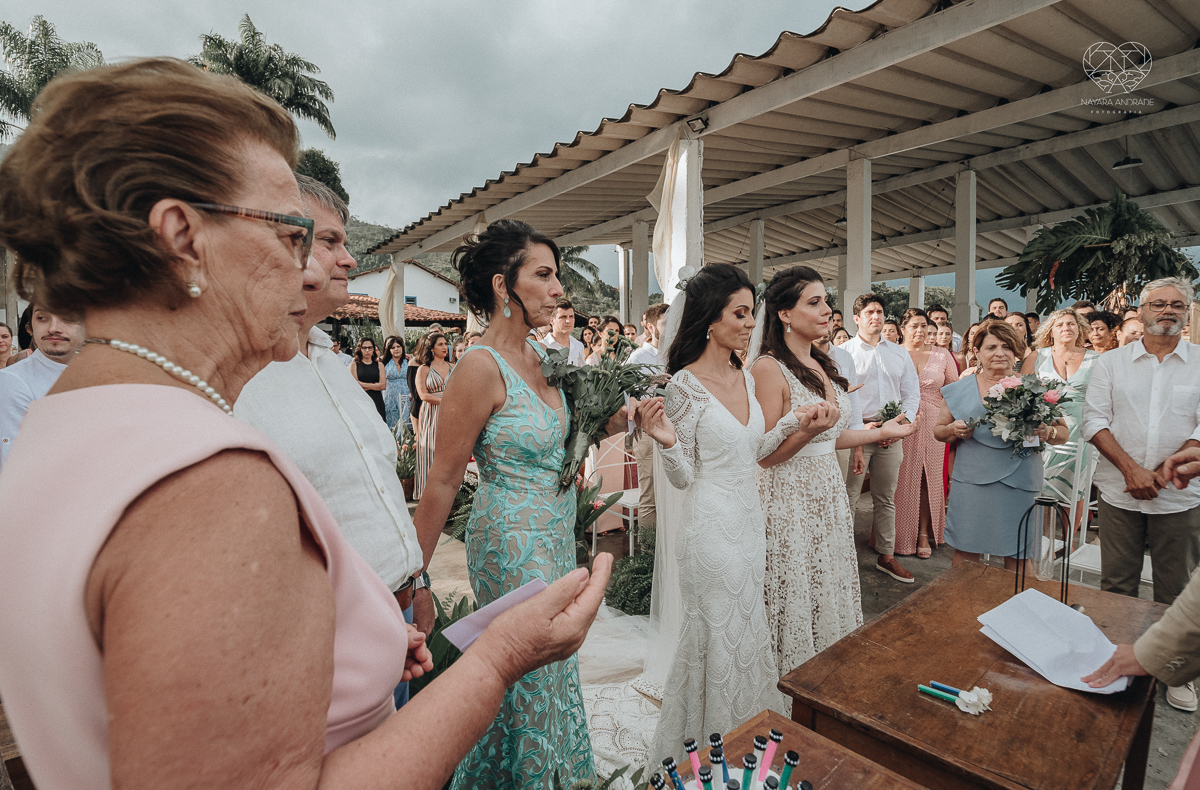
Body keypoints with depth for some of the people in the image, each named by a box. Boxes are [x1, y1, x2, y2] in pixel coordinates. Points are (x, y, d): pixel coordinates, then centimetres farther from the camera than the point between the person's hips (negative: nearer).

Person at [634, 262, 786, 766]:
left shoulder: (746, 377, 6)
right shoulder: (685, 385, -15)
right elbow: (684, 477, -12)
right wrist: (666, 441, -30)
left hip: (750, 520, 7)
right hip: (712, 523, -7)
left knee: (750, 629, 19)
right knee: (718, 634, 7)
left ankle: (748, 737, 43)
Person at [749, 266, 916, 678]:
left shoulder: (822, 365, 10)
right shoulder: (769, 368, -16)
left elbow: (829, 438, 15)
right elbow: (765, 454, -17)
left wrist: (880, 432, 20)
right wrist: (809, 429, -31)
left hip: (829, 492, 8)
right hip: (790, 499, -8)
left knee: (829, 590, 18)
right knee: (795, 597, 6)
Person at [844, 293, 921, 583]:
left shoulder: (899, 353, 13)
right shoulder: (843, 352, -1)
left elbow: (912, 394, 12)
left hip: (892, 435, 5)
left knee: (886, 499, 14)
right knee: (848, 499, -4)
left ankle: (886, 556, 26)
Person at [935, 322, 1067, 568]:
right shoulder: (961, 389, 7)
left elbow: (1063, 432, 10)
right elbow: (938, 430, 13)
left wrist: (1047, 433, -12)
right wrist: (953, 430, -9)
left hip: (1019, 483, 0)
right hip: (971, 480, 0)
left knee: (1018, 554, 6)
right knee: (965, 550, 6)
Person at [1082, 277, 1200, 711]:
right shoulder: (1112, 362, 3)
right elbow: (1094, 419, -3)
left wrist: (1159, 474, -14)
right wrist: (1132, 469, -14)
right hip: (1119, 493, 0)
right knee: (1117, 584, 10)